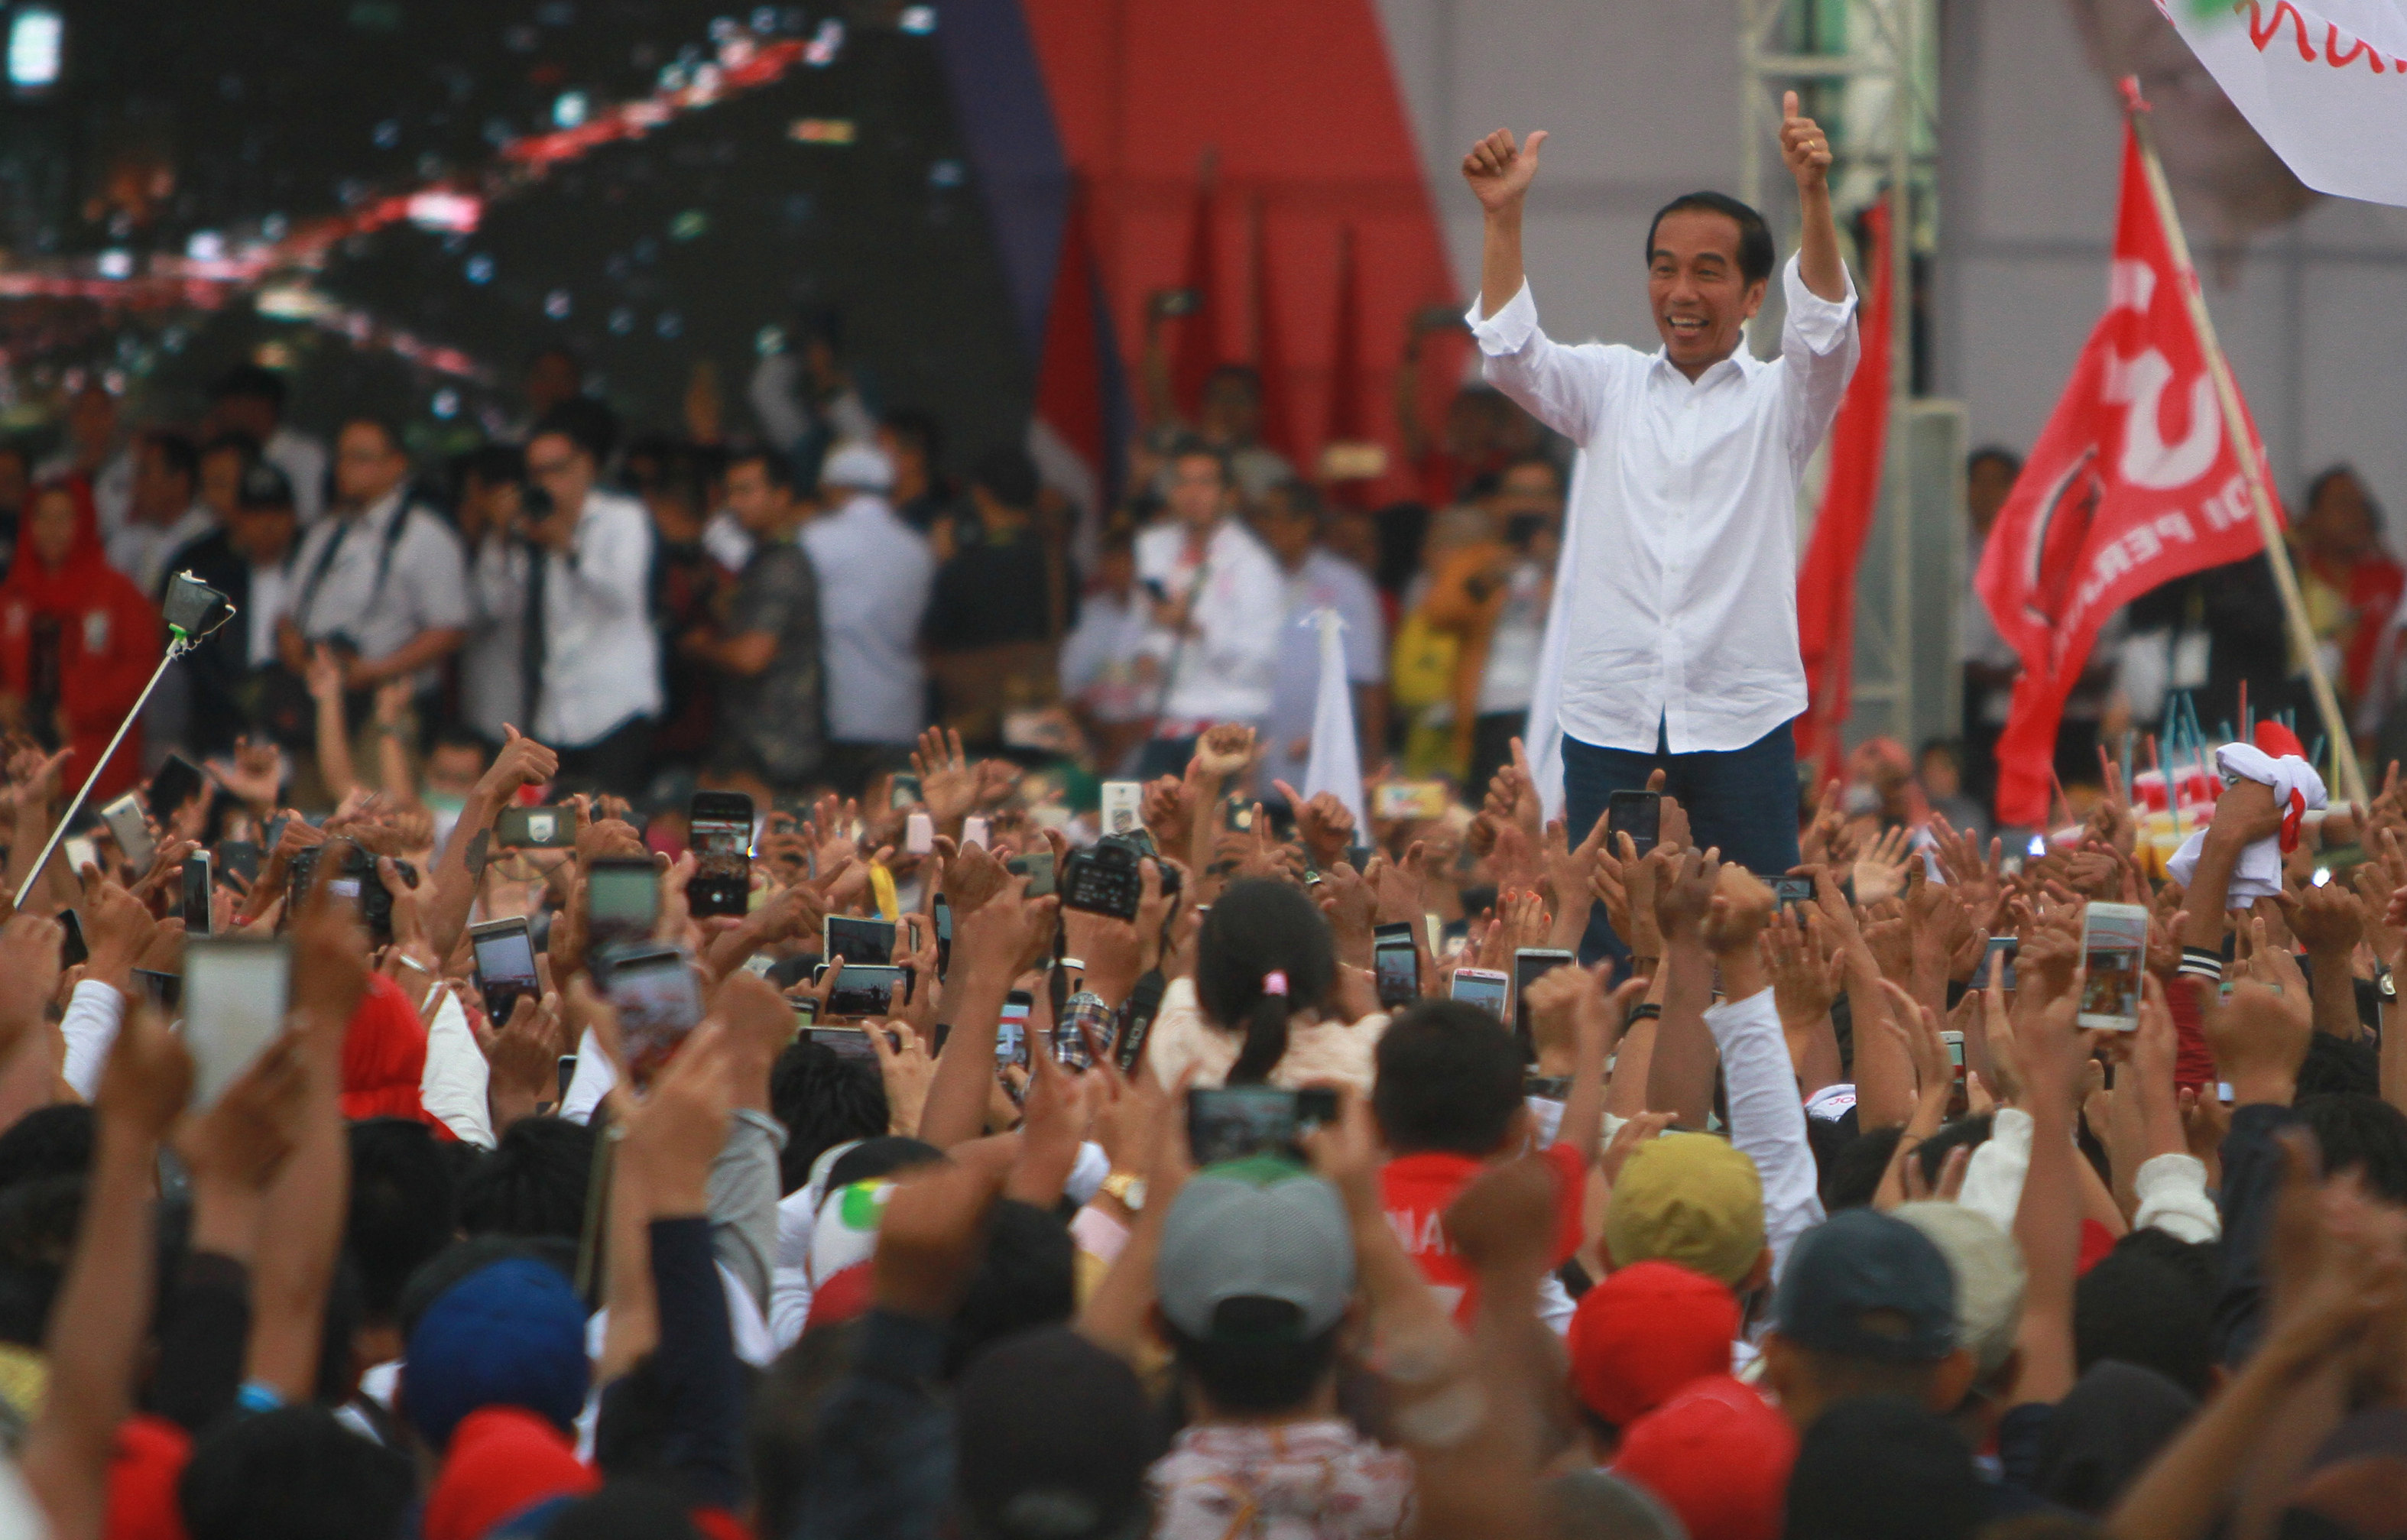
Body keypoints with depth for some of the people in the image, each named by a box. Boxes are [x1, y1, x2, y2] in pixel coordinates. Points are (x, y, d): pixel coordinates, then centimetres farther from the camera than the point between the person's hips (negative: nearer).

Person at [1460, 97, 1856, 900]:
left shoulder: (1778, 399, 7)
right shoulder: (1610, 386, 14)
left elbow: (1824, 332, -12)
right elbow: (1510, 354, -1)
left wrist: (1814, 196, -28)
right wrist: (1504, 215, -15)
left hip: (1740, 721, -2)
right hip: (1608, 717, 2)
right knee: (1604, 935, -2)